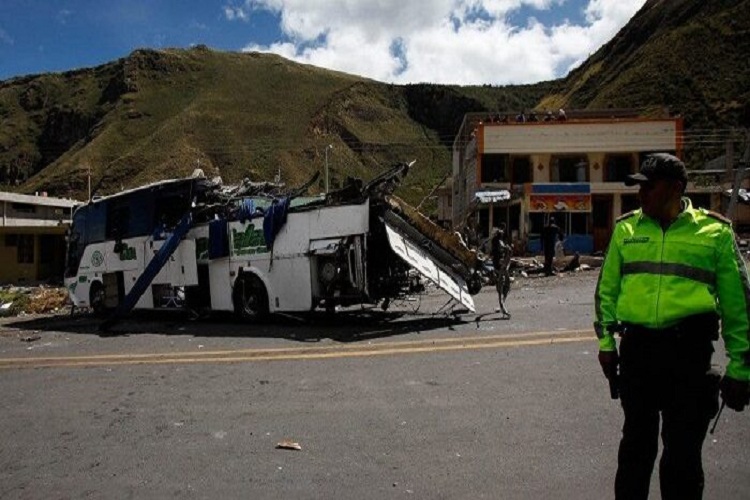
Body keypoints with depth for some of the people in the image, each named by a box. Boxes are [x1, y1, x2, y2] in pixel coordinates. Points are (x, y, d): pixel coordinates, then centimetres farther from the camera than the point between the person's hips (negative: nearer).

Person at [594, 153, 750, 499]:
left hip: (689, 350, -2)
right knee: (636, 440, 16)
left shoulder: (715, 232, 1)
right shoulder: (626, 228, 8)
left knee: (683, 448, 6)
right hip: (637, 347, 3)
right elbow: (607, 289, 12)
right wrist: (606, 340, 6)